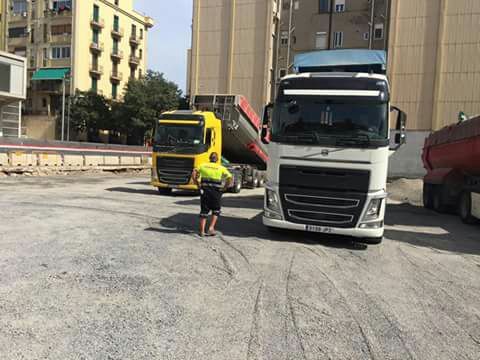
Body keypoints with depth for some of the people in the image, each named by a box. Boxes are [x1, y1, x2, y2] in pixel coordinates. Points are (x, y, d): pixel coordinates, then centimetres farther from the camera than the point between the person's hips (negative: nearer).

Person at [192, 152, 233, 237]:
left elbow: (194, 173, 1)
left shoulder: (203, 166, 10)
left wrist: (198, 184, 7)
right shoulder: (221, 168, 5)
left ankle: (202, 231, 8)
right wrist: (225, 186, 4)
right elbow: (230, 178, -4)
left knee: (204, 211, 11)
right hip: (216, 191, -2)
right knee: (216, 211, 16)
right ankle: (211, 228, 4)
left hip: (204, 190, 2)